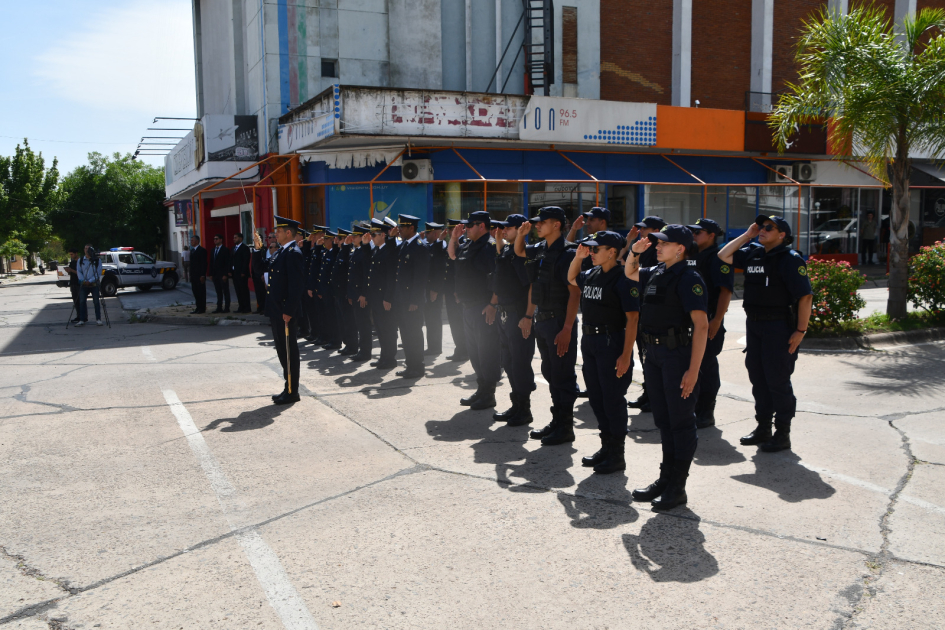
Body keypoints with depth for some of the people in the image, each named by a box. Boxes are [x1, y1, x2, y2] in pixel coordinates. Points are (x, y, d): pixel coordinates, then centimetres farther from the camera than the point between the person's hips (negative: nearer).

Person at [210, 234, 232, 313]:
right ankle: (219, 308, 12)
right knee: (218, 292, 9)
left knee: (225, 292, -2)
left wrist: (225, 274, -16)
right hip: (215, 275, 7)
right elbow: (211, 263, 17)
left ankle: (226, 308, 0)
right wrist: (211, 274, 9)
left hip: (223, 274, -7)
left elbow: (227, 263, -11)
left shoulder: (225, 250, -6)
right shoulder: (213, 250, 15)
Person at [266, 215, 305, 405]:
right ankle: (288, 388, 25)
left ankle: (292, 392, 7)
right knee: (282, 351, 16)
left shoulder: (293, 253, -15)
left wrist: (288, 311, -22)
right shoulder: (281, 252, 16)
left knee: (290, 352, -1)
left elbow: (296, 284, -21)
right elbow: (262, 269, 23)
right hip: (277, 311, 10)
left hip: (286, 312, -10)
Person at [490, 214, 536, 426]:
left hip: (519, 315, -9)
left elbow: (533, 286, -20)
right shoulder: (505, 250, 12)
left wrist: (528, 316, -23)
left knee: (520, 362, -2)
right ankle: (516, 405, 26)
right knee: (507, 361, 15)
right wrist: (493, 304, 21)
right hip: (504, 312, 9)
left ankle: (524, 410, 9)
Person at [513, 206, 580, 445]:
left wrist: (567, 329, -24)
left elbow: (575, 293, -19)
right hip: (541, 319, 9)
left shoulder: (566, 253, -15)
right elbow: (519, 252, 31)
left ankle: (566, 427, 8)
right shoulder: (540, 250, 9)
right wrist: (521, 234, 9)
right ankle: (557, 421, 25)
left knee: (563, 376, -1)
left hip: (559, 321, -9)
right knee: (550, 373, 15)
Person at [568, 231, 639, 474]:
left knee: (613, 399, 0)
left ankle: (617, 455, 11)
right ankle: (606, 447, 28)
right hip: (589, 342, 8)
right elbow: (572, 279, 31)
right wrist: (578, 257, 13)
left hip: (612, 344, -8)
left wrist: (626, 355, -22)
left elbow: (632, 319, -17)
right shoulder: (591, 275, 8)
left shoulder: (622, 279, -14)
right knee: (596, 397, 14)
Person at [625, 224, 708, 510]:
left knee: (681, 421, 1)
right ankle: (665, 478, 25)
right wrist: (635, 251, 11)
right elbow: (630, 272, 33)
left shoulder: (688, 278, -13)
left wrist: (693, 369, -23)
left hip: (678, 354, -8)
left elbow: (701, 325, -18)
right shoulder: (655, 273, 10)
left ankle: (678, 487, 9)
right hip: (654, 353, 8)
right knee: (663, 419, 14)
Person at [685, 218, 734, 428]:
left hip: (708, 320, -8)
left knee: (706, 367, -1)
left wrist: (717, 320, -23)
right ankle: (693, 410, 24)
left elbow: (726, 290, -17)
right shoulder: (690, 256, 15)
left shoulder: (718, 258, -10)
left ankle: (706, 415, 8)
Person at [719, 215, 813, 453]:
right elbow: (724, 256, 11)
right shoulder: (753, 253, 10)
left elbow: (805, 296, -16)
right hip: (754, 324, 7)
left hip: (779, 326, -7)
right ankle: (763, 428, 24)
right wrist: (746, 235, 5)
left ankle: (783, 433, 9)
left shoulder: (790, 259, -12)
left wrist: (800, 330, -18)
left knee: (778, 380, -1)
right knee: (758, 377, 13)